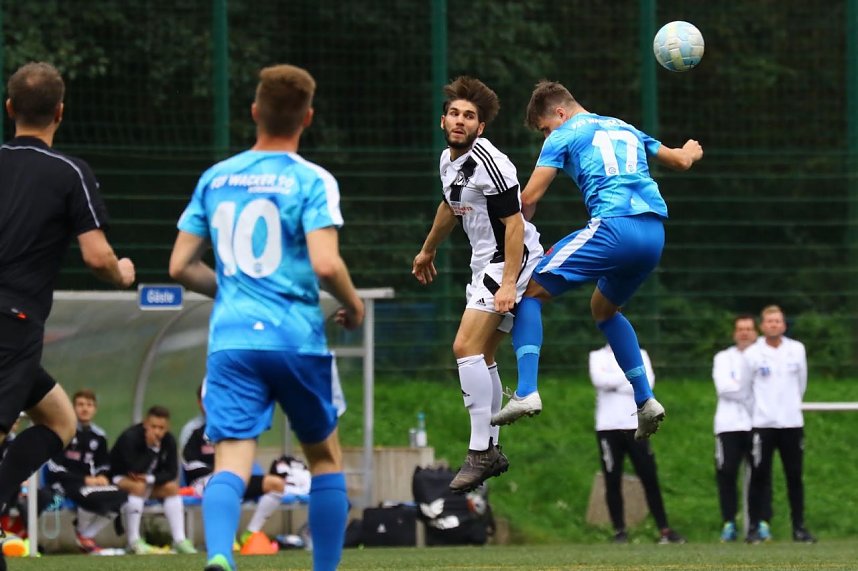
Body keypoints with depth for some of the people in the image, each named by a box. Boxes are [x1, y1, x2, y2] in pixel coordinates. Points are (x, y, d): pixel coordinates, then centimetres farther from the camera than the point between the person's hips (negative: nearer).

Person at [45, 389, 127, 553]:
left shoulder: (98, 435, 12)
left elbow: (104, 465, 22)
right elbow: (55, 467, -10)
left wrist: (102, 477, -4)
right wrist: (85, 480, -16)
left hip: (90, 482, 6)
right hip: (65, 482, -6)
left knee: (121, 496, -20)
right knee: (94, 497, -36)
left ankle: (87, 534, -5)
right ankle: (81, 532, -5)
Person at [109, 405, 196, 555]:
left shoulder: (169, 441, -8)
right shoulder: (130, 437, -25)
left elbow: (171, 473, -9)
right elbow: (136, 470, -31)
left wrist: (150, 479, -25)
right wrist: (153, 447, -33)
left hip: (150, 482, 6)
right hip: (120, 479, -6)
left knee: (172, 487, -15)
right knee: (138, 486, -34)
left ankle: (179, 540, -16)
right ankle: (134, 542, -32)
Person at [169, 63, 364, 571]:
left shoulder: (216, 179, 10)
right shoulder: (312, 181, -4)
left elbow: (181, 267, 12)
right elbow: (325, 263, -16)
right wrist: (353, 304, 3)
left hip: (231, 339, 2)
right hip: (297, 339, -2)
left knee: (232, 463, -8)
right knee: (326, 456, 18)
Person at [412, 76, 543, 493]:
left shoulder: (489, 163, -20)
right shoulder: (449, 160, 8)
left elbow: (514, 224, -22)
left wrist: (508, 284, -28)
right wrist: (427, 251, 41)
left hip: (512, 260, -10)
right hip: (485, 263, 10)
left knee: (467, 347, -18)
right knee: (482, 356, 14)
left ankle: (479, 454, -18)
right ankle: (491, 451, 24)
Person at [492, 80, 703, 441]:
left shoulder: (565, 135, 8)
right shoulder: (626, 129, 27)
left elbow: (529, 198, 2)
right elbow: (682, 161, 37)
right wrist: (690, 151, 61)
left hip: (614, 228, -7)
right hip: (654, 233, 7)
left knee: (529, 291, -1)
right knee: (603, 309, 30)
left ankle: (526, 393, -19)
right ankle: (645, 401, 22)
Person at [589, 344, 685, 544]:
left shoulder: (640, 355, 12)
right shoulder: (598, 356, 8)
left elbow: (646, 384, -5)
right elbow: (599, 379, -12)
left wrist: (614, 384, -10)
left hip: (636, 426, 1)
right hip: (608, 428, -1)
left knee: (650, 479, -1)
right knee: (613, 481, 0)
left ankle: (664, 529, 1)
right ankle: (620, 531, 7)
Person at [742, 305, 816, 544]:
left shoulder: (797, 350, 3)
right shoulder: (752, 354, -4)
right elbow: (745, 387, 6)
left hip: (792, 422, 2)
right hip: (762, 424, -2)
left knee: (795, 477, 5)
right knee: (760, 476, -2)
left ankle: (799, 527, 10)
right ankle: (756, 527, 3)